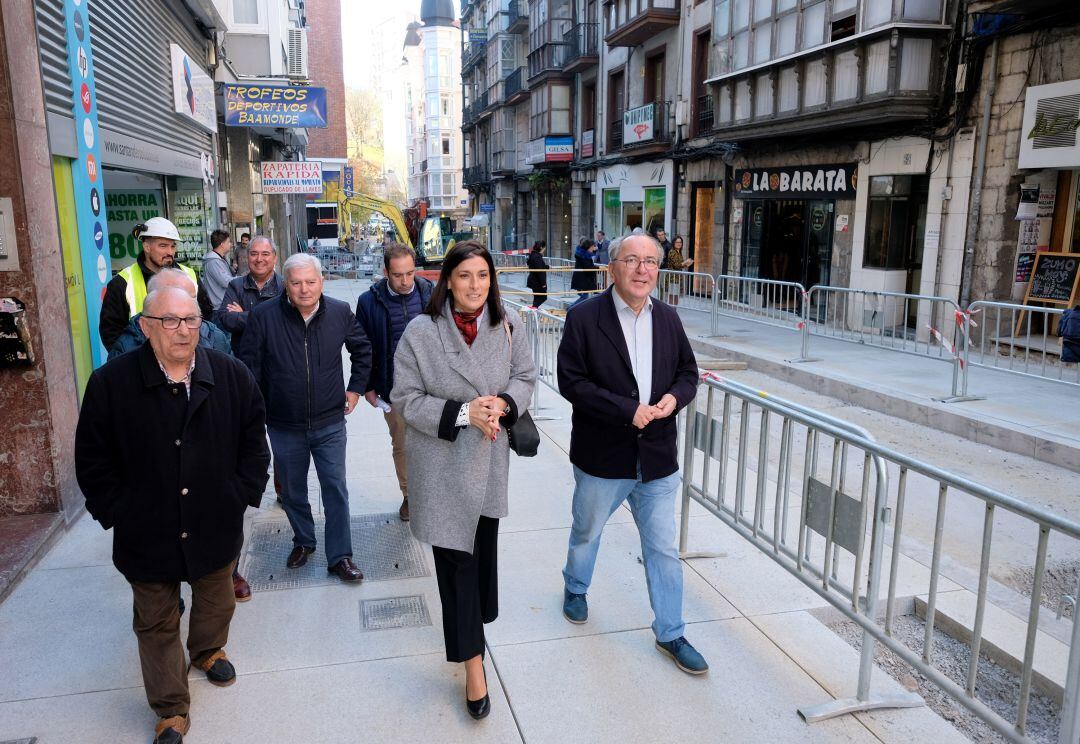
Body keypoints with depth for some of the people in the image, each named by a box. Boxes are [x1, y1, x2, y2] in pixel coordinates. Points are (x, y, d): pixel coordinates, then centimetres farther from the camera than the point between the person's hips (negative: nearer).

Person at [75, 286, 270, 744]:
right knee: (157, 624, 12)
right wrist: (117, 512, -7)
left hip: (216, 527, 2)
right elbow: (93, 461, -4)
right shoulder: (111, 383, -12)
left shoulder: (231, 375, -8)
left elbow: (253, 440, 2)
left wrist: (243, 492, -2)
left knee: (216, 602, 23)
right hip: (148, 533, -1)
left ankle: (207, 651, 53)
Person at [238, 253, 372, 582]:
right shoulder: (263, 316, -11)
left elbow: (362, 349, 12)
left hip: (329, 423, 0)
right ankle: (303, 541, 39)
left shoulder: (340, 312, -6)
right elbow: (249, 365, -3)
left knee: (335, 490, 2)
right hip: (284, 426, 0)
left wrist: (355, 387, 8)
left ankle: (340, 556, 14)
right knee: (292, 491, 16)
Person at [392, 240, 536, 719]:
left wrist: (502, 405, -16)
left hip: (490, 458, 4)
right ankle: (473, 663, 11)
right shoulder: (421, 333, -13)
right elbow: (406, 398, -10)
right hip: (442, 463, -3)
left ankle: (475, 617, 46)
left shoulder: (508, 325, -4)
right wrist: (463, 414, -21)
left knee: (484, 548, 19)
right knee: (455, 557, 1)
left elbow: (525, 377, 6)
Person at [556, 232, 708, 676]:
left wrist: (674, 397, -13)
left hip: (657, 458, 3)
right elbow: (571, 381, -16)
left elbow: (688, 373, 10)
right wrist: (626, 409, -23)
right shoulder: (584, 318, -12)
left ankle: (670, 633, 27)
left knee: (663, 548, 10)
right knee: (586, 533, 21)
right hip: (602, 457, -3)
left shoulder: (668, 319, 3)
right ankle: (576, 589, 50)